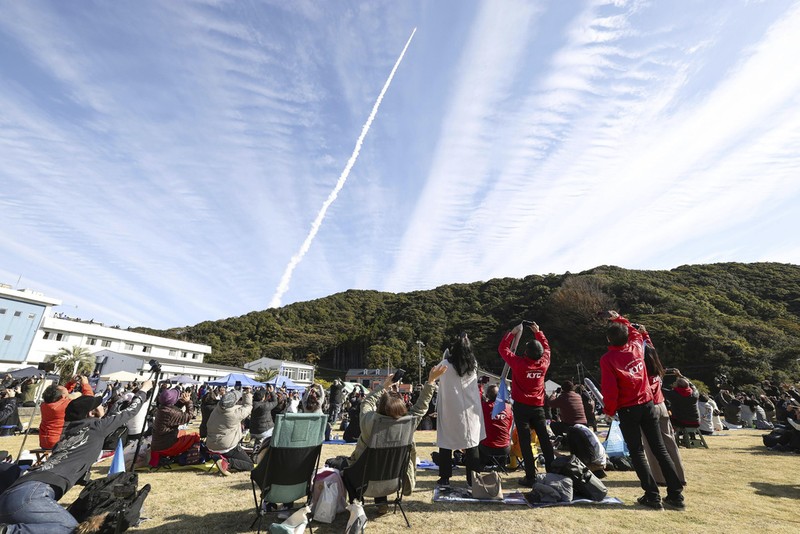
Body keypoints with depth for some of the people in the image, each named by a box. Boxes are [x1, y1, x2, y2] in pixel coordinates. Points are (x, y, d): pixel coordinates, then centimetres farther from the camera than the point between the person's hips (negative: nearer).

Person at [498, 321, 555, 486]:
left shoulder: (519, 363, -19)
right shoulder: (544, 363, -8)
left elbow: (502, 348, -5)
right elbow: (546, 348, 13)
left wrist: (513, 332, 0)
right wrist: (538, 332, 18)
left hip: (521, 407, -4)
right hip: (538, 406, 4)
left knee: (525, 441, 2)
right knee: (545, 439, 14)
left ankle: (531, 477, 4)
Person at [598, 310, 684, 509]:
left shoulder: (607, 359, -17)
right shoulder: (636, 347, -2)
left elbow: (610, 389, -16)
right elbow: (636, 332, 22)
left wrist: (609, 410, -1)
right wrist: (618, 318, 26)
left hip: (628, 410, -5)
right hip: (648, 405, 5)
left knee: (637, 453, 7)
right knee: (659, 448, 13)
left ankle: (652, 496, 8)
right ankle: (676, 494, 17)